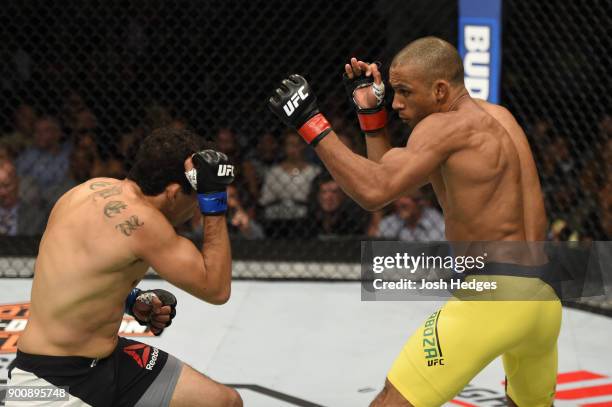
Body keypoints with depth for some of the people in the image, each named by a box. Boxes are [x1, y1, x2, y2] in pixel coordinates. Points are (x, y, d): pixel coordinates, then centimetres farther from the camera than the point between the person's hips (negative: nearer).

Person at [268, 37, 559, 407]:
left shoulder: (445, 126, -9)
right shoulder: (496, 117, 16)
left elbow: (375, 192, -23)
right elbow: (391, 176, 21)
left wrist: (311, 123, -17)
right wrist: (370, 111, 12)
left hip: (492, 297, -9)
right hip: (546, 299, 9)